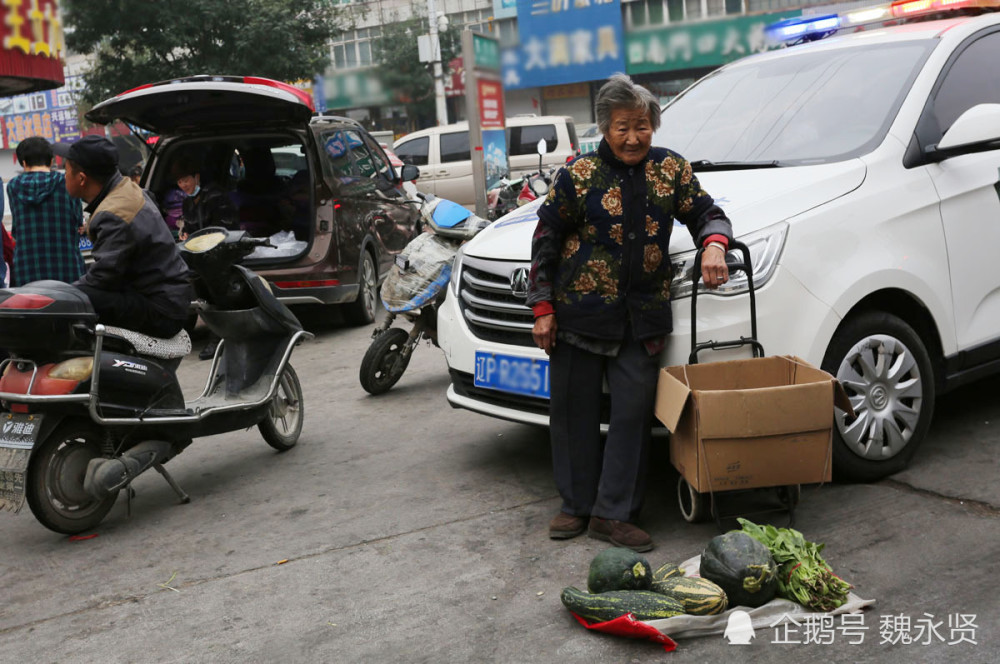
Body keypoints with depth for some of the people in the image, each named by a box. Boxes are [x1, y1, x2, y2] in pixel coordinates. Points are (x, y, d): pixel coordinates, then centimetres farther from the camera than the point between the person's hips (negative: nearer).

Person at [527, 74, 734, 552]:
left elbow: (706, 214, 11)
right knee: (575, 410, 5)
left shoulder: (670, 168, 5)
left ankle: (612, 514, 10)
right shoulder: (579, 175, -4)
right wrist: (542, 307, -3)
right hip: (579, 311, -2)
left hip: (642, 316, 2)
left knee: (634, 411, -1)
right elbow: (546, 239, 1)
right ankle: (576, 505, 21)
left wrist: (713, 245, -14)